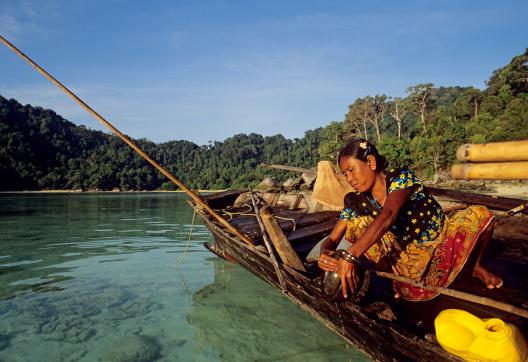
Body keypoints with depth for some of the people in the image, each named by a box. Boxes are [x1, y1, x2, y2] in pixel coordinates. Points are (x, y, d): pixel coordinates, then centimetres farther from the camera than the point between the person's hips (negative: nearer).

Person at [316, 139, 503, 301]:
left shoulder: (401, 178, -23)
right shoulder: (358, 202, -10)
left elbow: (387, 216, -41)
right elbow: (332, 239, -11)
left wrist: (350, 255, -54)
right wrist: (325, 253, -37)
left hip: (443, 243, -1)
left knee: (479, 214, -25)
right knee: (355, 225, -20)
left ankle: (475, 266, 3)